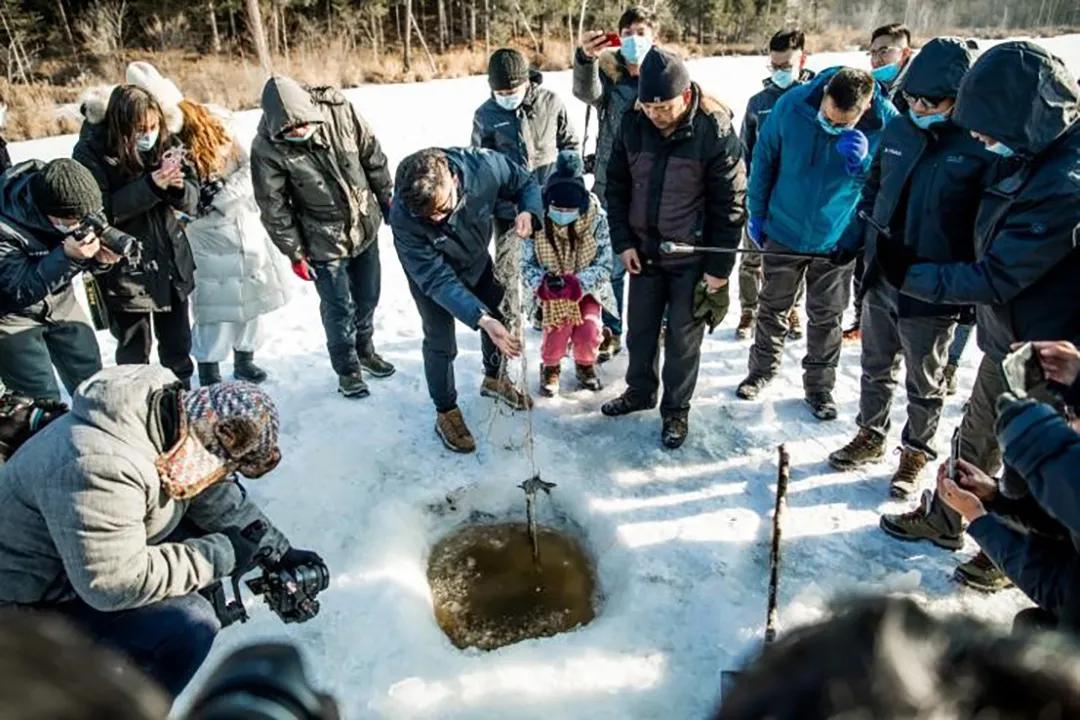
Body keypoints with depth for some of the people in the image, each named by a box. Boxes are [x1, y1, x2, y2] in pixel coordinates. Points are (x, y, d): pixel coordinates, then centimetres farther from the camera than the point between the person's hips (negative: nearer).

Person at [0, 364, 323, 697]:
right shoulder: (101, 465, -37)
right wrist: (220, 555, -25)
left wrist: (280, 553, 0)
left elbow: (221, 499, 2)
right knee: (190, 626, -23)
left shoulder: (173, 420, -10)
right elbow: (115, 584, -34)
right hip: (35, 600, -9)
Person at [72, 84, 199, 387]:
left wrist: (178, 185, -24)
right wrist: (151, 185, -28)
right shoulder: (91, 152, -13)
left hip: (171, 262, 4)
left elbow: (191, 201, -1)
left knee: (178, 345, 16)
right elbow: (100, 210, -20)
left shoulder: (165, 143, -2)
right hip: (125, 270, -4)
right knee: (134, 349, 9)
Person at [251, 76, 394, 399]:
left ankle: (365, 350, 43)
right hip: (323, 242, -3)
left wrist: (388, 200, 5)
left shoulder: (339, 109, -14)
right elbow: (274, 207, -12)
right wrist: (295, 253, -8)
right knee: (339, 309, 5)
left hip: (366, 226, 4)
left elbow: (372, 156, -1)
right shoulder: (267, 148, -21)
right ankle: (347, 369, 28)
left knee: (367, 297, 19)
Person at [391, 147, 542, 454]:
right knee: (441, 344, -1)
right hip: (430, 270, -3)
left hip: (477, 258, 4)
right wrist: (482, 319, -48)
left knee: (499, 317, 17)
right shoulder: (403, 218, -41)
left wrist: (528, 213, -38)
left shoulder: (484, 166, -37)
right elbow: (437, 279, -37)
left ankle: (494, 379, 46)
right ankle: (446, 413, 24)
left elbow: (526, 182, -16)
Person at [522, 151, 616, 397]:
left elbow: (604, 266, -18)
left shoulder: (596, 219, -20)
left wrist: (576, 283, -35)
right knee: (557, 330, -21)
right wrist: (543, 283, -35)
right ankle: (550, 367, 14)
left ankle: (585, 364, 18)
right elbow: (527, 265, -13)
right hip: (551, 291, 0)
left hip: (587, 289, 0)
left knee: (589, 331, -19)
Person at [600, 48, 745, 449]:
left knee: (682, 338, 7)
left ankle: (676, 410, 26)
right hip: (643, 251, 4)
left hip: (692, 258, -4)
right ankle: (640, 391, 39)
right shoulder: (634, 126, -6)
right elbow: (617, 186, 4)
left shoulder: (716, 132, -18)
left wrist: (719, 266, -14)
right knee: (640, 330, 17)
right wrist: (623, 242, -2)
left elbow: (730, 204, -14)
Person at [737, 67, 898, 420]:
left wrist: (864, 164, -31)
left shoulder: (887, 121, -19)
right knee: (772, 307, 16)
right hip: (783, 232, 1)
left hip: (838, 240, 0)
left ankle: (819, 384, 29)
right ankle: (762, 368, 36)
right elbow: (764, 159, -5)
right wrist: (756, 215, 1)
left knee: (826, 317, 12)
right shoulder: (792, 104, -19)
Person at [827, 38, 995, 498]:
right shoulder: (898, 129, -1)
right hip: (879, 279, 5)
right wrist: (855, 240, 8)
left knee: (924, 384, 14)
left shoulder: (982, 147, -16)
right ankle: (870, 436, 41)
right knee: (875, 368, 21)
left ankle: (916, 453, 34)